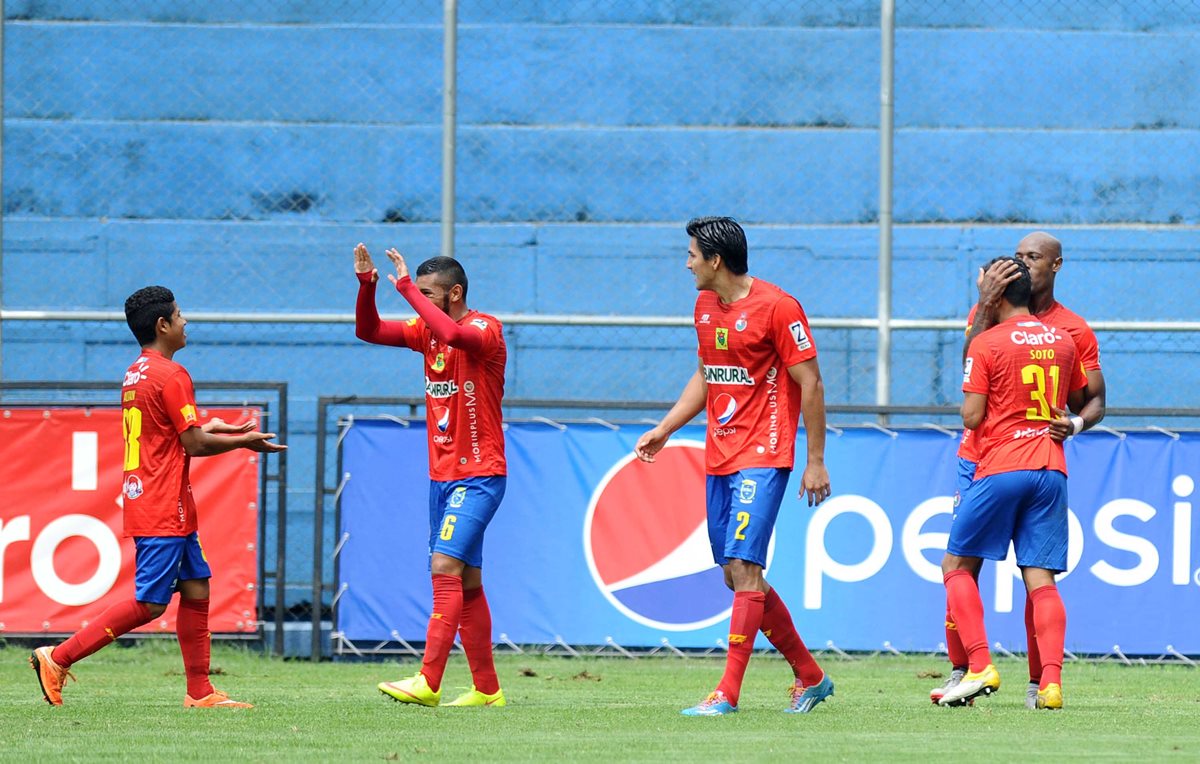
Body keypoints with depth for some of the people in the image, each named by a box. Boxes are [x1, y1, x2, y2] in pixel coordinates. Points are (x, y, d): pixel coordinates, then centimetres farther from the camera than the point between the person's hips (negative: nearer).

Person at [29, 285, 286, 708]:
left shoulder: (135, 373, 14)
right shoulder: (171, 375, -15)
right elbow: (194, 443, -15)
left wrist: (213, 428, 18)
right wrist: (244, 441, -3)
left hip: (147, 502, 10)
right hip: (164, 509, -10)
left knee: (196, 589, 11)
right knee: (149, 603, -8)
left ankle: (200, 692, 10)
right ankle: (58, 658, -8)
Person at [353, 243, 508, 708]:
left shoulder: (485, 329, -12)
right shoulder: (427, 331, 11)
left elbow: (453, 334, -34)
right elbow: (368, 331, 10)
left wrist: (408, 288, -27)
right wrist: (366, 285, -7)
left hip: (479, 477, -8)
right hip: (442, 476, 8)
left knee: (445, 567, -19)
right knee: (466, 583, 10)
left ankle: (428, 682, -26)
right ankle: (486, 689, 16)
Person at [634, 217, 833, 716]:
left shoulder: (777, 307, -12)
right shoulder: (705, 305, 13)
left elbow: (810, 384, -10)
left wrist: (815, 462, -12)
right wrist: (663, 430, 17)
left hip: (763, 458, -9)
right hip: (719, 459, 9)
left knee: (744, 567, -15)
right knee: (737, 576, 8)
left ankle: (728, 693, -16)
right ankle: (811, 679, 21)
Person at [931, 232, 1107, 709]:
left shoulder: (1076, 331, 5)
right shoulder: (989, 311, 7)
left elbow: (1095, 400, 8)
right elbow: (970, 362, -11)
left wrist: (1076, 424, -14)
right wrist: (987, 305, -20)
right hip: (980, 456, 1)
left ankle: (1038, 683, 0)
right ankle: (960, 672, 3)